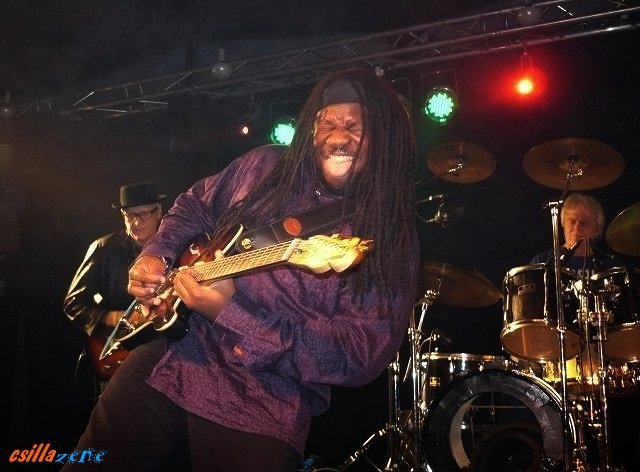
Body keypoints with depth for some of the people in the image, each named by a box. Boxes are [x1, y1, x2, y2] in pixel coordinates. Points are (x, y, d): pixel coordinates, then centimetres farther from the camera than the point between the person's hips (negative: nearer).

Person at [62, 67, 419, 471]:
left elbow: (362, 356, -21)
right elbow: (194, 206, 21)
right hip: (166, 359, 5)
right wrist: (156, 255, 0)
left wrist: (231, 313, -27)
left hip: (263, 409, -4)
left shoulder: (392, 241, -12)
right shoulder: (265, 166, 3)